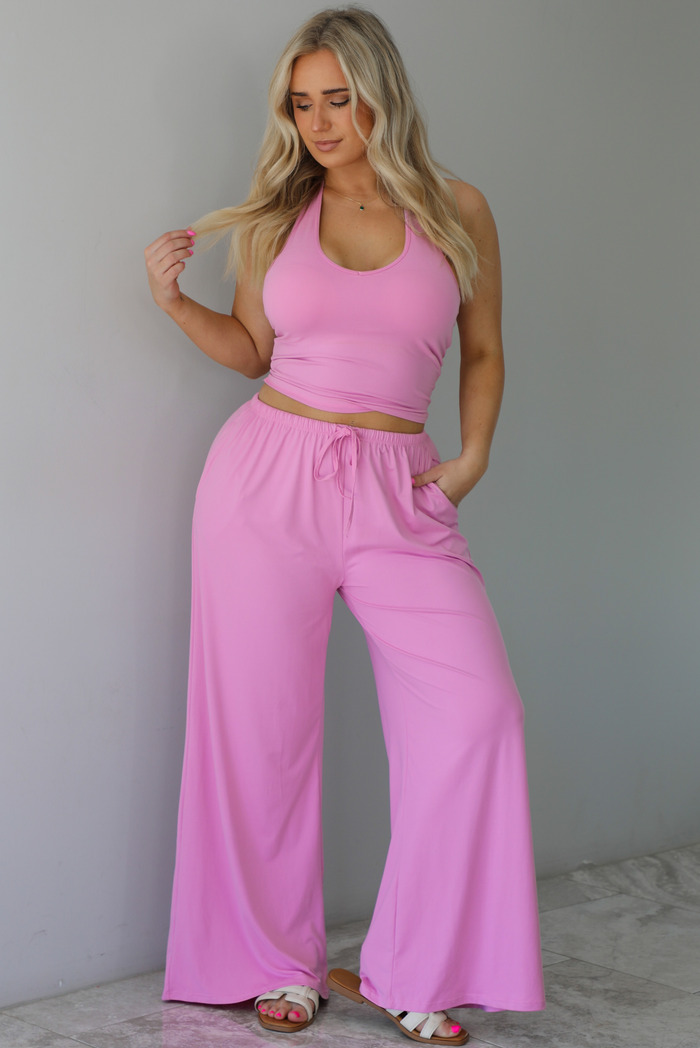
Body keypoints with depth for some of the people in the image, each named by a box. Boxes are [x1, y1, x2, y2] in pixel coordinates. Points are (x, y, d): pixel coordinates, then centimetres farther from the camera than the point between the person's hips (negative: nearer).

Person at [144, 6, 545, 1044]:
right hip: (269, 473, 1)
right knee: (264, 722, 2)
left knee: (475, 712, -11)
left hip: (397, 491, 0)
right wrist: (178, 302, 0)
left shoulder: (458, 212, 6)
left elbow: (483, 353, 14)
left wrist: (473, 454, 1)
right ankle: (280, 963, 20)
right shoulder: (275, 216, 8)